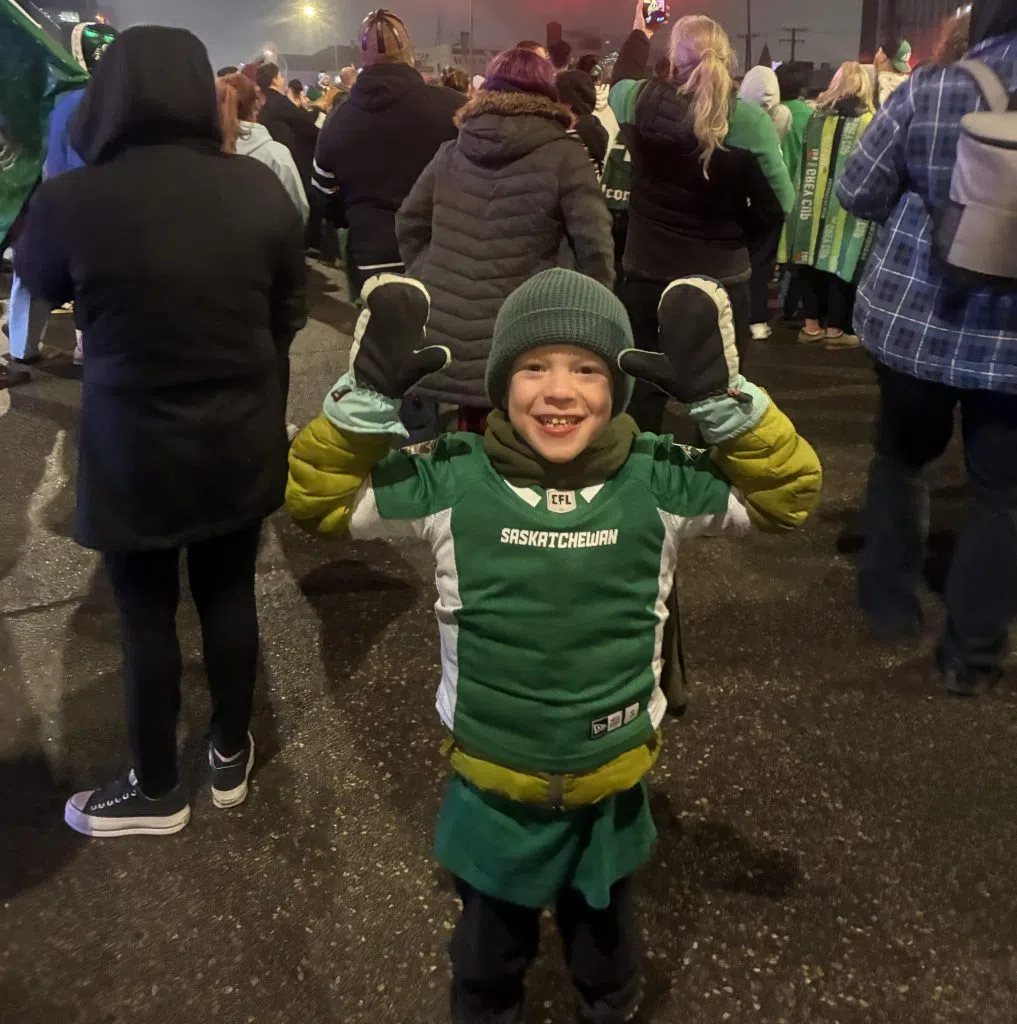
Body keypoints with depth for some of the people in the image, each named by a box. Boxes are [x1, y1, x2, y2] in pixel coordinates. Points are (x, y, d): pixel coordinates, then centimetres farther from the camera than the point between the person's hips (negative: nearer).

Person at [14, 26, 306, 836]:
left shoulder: (70, 200, -16)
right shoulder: (259, 188, -10)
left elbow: (40, 284, 6)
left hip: (134, 452, -2)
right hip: (241, 441, 3)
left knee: (148, 615, 13)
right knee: (230, 594, 18)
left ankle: (157, 791, 31)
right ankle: (231, 757, 37)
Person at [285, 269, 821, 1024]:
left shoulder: (660, 482, -14)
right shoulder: (451, 481, -16)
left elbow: (788, 493, -11)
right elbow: (318, 497, -12)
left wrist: (725, 397, -26)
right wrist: (369, 395, -27)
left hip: (610, 788, 1)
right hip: (492, 788, -1)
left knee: (606, 943, 31)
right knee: (491, 946, 28)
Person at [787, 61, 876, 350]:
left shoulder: (818, 117, 6)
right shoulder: (871, 123, -4)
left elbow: (805, 162, 11)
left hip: (814, 203, 3)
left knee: (813, 258, 9)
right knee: (842, 262, 1)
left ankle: (812, 324, 12)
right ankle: (835, 329, 4)